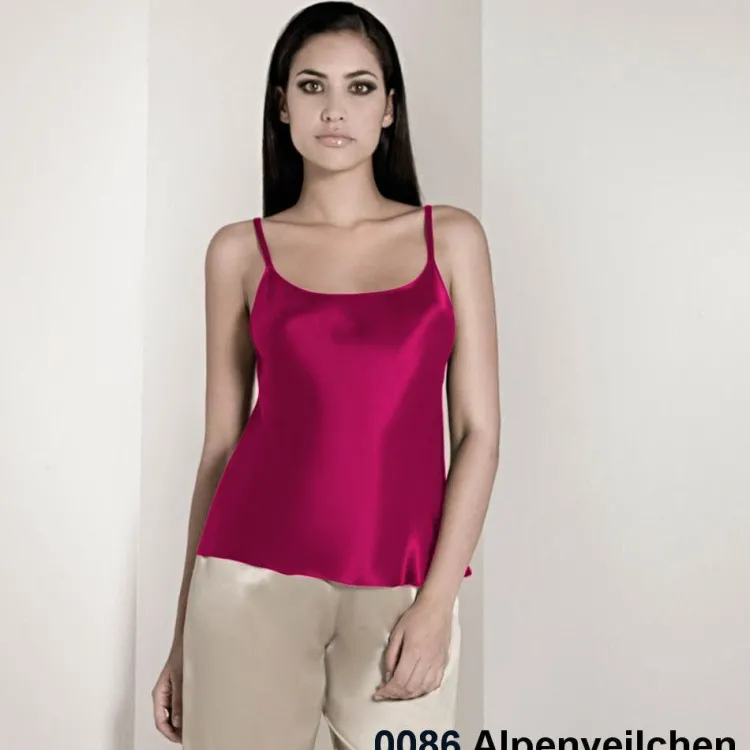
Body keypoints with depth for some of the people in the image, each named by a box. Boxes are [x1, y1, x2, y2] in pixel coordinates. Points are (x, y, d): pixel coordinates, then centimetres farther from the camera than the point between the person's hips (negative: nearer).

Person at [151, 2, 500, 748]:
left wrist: (437, 601, -8)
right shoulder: (240, 250, 5)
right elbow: (220, 443, 7)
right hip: (256, 574, 0)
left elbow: (478, 430, 2)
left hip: (401, 589, 1)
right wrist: (182, 633, 9)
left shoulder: (451, 237, 5)